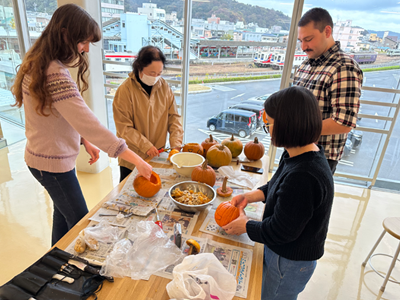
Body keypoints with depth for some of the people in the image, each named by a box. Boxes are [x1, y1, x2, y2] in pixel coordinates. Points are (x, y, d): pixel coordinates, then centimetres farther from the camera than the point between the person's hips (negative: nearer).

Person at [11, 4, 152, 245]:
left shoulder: (40, 65, 4)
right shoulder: (55, 75, -28)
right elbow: (89, 124, -32)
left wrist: (85, 141, 6)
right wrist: (137, 160, -28)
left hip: (42, 157, 10)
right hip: (53, 163, -10)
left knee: (64, 213, 25)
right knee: (81, 223, 6)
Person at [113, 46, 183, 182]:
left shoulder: (164, 87, -2)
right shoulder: (125, 90, -15)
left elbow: (174, 117, 0)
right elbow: (124, 128, -15)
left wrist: (176, 143, -12)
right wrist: (145, 146, -19)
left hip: (157, 154, 3)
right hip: (132, 159, -3)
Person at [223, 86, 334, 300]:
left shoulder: (303, 177, -38)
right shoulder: (299, 155, -8)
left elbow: (280, 232, -27)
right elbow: (276, 186, 10)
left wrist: (245, 225, -12)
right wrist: (249, 197, -3)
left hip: (290, 263, -8)